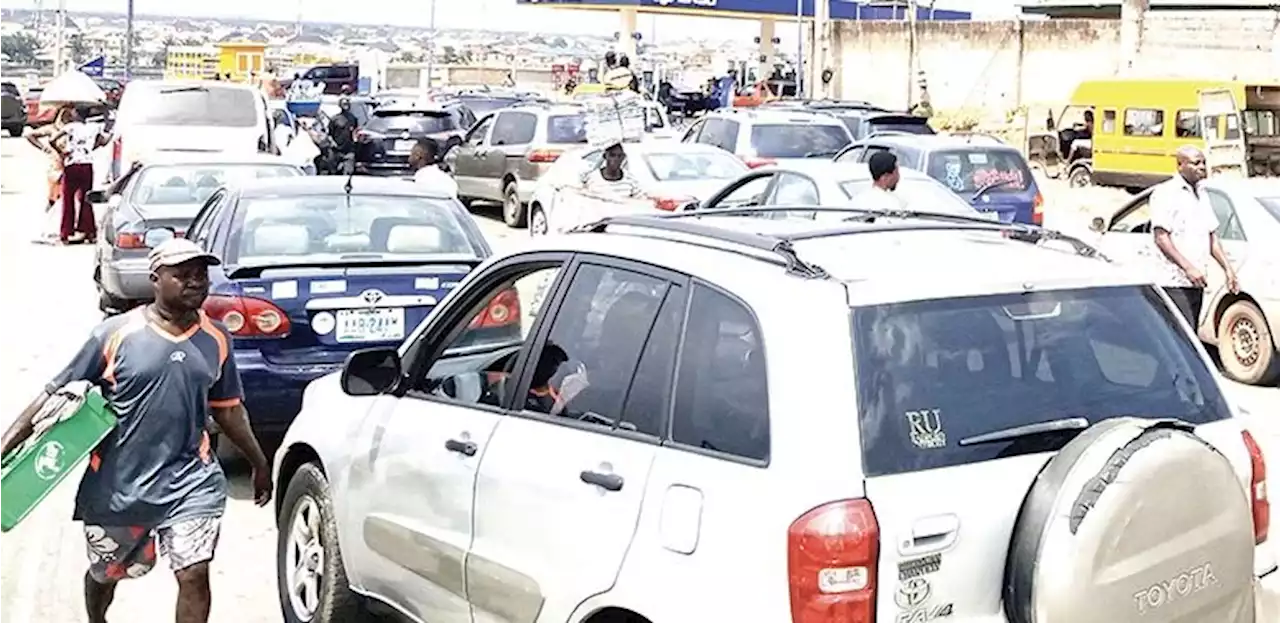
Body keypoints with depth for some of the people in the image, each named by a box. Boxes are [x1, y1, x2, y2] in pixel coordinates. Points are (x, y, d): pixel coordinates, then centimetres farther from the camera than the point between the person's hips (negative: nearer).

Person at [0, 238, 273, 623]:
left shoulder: (216, 339, 1)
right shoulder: (116, 334, -11)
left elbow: (228, 409, 14)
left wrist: (260, 463, 20)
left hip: (189, 481, 1)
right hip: (117, 486, -1)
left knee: (195, 576, -11)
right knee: (105, 574, 21)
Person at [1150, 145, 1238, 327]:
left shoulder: (1201, 196, 18)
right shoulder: (1165, 193, -7)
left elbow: (1212, 237, 23)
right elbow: (1161, 238, -14)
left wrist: (1227, 269, 13)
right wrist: (1188, 267, -21)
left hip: (1196, 282, 8)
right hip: (1175, 283, -8)